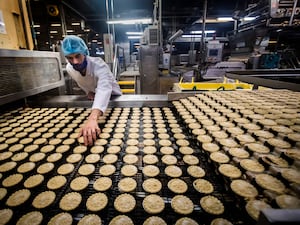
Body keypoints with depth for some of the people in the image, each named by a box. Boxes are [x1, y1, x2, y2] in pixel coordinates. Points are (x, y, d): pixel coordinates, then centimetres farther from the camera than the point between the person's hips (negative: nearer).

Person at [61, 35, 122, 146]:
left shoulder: (99, 64, -37)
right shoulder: (69, 69, -16)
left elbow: (104, 88, -58)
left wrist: (93, 118, -73)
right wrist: (89, 92, -13)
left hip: (112, 97, -4)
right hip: (94, 100, 5)